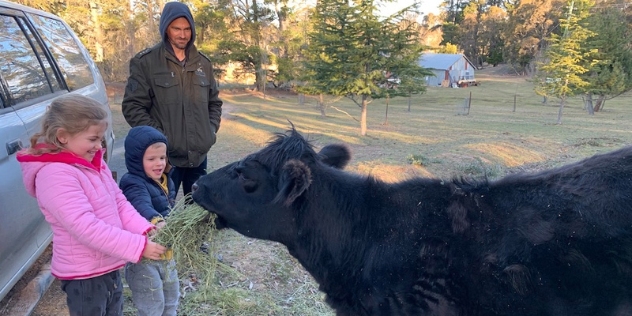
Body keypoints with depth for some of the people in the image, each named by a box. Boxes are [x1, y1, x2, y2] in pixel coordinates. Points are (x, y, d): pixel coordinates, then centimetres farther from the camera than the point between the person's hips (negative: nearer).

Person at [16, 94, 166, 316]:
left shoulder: (93, 162, 4)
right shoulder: (54, 175, -24)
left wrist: (145, 231, -11)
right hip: (84, 276, -8)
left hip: (109, 268, 8)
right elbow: (86, 227, -30)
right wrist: (139, 246, -30)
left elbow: (119, 202, 4)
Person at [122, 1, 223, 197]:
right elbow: (132, 106, -6)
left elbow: (214, 102, 19)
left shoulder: (203, 63, 10)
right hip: (164, 155, -4)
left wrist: (212, 129, 5)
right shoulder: (145, 62, -4)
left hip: (198, 155, 5)